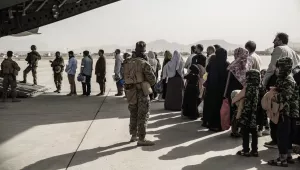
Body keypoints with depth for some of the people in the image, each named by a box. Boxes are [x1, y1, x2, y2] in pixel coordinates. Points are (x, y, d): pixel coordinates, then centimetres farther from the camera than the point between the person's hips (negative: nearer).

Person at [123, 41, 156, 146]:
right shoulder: (144, 64, -14)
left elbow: (126, 77, 9)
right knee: (143, 116, 0)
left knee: (133, 114, 18)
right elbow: (152, 79, -13)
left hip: (130, 91, 6)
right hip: (141, 91, -6)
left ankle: (134, 135, 27)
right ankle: (141, 139, 1)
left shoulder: (127, 63, 5)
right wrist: (148, 84, 6)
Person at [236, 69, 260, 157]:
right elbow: (258, 102, 8)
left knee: (245, 133, 5)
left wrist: (243, 114, -14)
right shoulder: (259, 88, 3)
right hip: (255, 116, 7)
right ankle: (254, 151, 18)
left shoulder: (249, 88, -18)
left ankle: (246, 151, 12)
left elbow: (247, 104, -20)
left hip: (248, 116, -7)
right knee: (254, 133, 13)